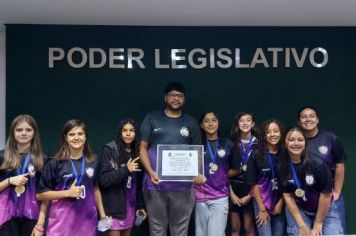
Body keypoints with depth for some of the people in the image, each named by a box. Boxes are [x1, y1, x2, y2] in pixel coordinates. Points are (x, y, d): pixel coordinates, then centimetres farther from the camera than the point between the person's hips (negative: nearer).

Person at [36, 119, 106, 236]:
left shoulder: (93, 161, 6)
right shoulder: (55, 163, -5)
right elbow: (40, 194, -5)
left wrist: (102, 214, 15)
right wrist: (68, 192, -14)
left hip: (87, 220, 3)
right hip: (62, 222, -3)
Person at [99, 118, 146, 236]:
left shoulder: (136, 152, 8)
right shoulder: (109, 150, -9)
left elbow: (138, 183, 12)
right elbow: (104, 180, -15)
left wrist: (140, 205, 10)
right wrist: (126, 170, -22)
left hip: (130, 205, 6)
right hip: (115, 206, -5)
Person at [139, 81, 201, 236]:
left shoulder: (191, 122, 12)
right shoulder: (152, 119, 7)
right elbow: (143, 148, 4)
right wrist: (151, 172, -11)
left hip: (183, 186, 1)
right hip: (155, 184, -1)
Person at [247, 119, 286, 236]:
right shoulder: (256, 155, -7)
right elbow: (254, 183, -6)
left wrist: (280, 203, -3)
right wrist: (262, 209, -7)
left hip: (281, 203, 2)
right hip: (262, 203, -2)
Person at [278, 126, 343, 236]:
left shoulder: (317, 164, -22)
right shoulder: (282, 167, -13)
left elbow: (326, 195, -15)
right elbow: (287, 196, -9)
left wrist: (318, 223, -8)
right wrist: (302, 225, -12)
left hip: (325, 210, -1)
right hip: (297, 209, 1)